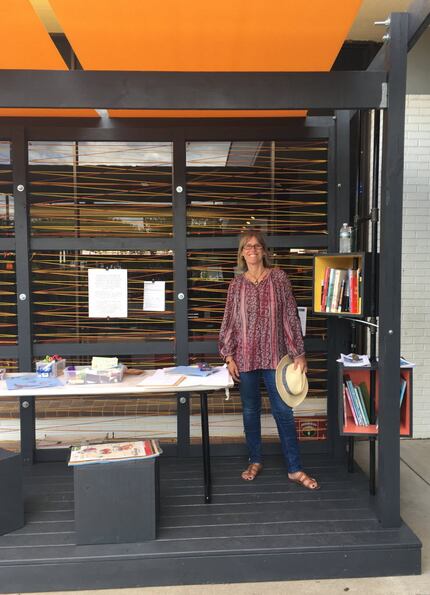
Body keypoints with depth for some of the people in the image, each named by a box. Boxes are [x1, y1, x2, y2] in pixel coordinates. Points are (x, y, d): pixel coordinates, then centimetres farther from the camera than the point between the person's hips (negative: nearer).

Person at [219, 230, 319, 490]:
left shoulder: (279, 278, 0)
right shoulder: (237, 284, 4)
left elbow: (291, 316, -1)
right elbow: (229, 322, 6)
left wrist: (299, 353, -3)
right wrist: (229, 356, 0)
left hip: (274, 355, -2)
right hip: (245, 356, 2)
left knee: (284, 411, 1)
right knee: (250, 410, 11)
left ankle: (295, 469, 11)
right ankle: (255, 461, 27)